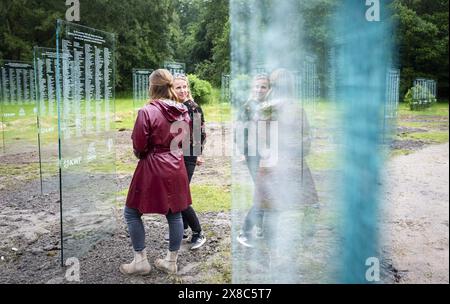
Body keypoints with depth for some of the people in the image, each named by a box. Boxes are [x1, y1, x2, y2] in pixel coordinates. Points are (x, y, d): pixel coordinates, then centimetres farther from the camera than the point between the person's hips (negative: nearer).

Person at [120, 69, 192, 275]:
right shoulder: (183, 111, 1)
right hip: (177, 167, 6)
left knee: (132, 212, 10)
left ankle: (141, 261, 14)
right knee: (175, 214, 13)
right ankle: (171, 261, 24)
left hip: (152, 168, -6)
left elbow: (138, 146, -11)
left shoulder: (147, 112, -17)